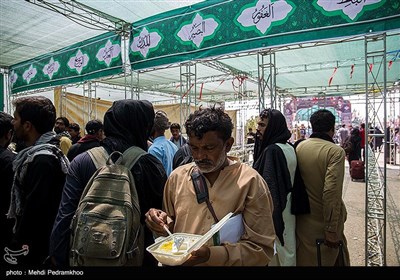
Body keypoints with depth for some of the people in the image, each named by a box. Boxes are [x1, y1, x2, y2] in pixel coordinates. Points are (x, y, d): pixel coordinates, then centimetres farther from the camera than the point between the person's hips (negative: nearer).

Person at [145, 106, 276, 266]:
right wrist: (163, 224, -18)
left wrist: (210, 255, -30)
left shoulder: (250, 182, -20)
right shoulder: (177, 177, -8)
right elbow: (172, 228, 4)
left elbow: (262, 248, -19)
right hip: (177, 262, 4)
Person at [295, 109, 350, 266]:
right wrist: (332, 231, -17)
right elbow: (332, 193, -25)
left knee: (304, 259, 21)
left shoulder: (299, 147, -4)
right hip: (324, 222, -4)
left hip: (302, 220, 5)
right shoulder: (335, 151, -18)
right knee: (331, 258, 19)